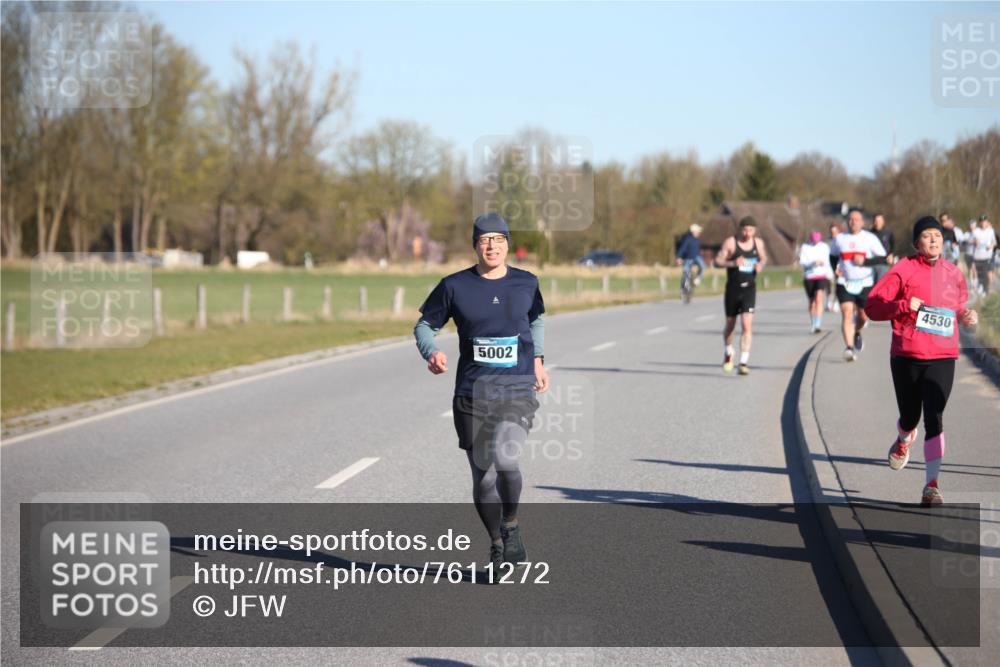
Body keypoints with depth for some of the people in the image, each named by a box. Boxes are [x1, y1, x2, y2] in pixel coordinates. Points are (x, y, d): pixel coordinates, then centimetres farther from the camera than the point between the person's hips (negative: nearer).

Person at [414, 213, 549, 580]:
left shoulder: (526, 283, 5)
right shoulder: (455, 286, 0)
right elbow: (425, 325, 7)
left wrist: (538, 359, 17)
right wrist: (431, 353, -12)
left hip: (518, 390, -1)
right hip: (472, 394, 1)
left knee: (505, 458, -25)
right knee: (483, 477, 5)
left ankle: (511, 524, 1)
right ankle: (496, 543, 28)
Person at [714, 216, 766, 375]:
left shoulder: (758, 243, 3)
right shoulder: (730, 243, -7)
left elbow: (764, 258, 20)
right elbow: (717, 261, -7)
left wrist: (761, 265, -4)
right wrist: (733, 263, -25)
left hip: (749, 289, 1)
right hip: (732, 288, -1)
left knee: (747, 325, -14)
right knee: (730, 325, 13)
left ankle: (744, 363, -15)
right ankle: (728, 353, 43)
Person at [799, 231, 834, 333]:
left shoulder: (824, 247, 8)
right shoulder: (805, 247, 0)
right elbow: (802, 262, -11)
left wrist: (830, 274, 22)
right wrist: (813, 263, -24)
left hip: (822, 276, 0)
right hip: (809, 277, 0)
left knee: (819, 299, -19)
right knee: (812, 302, 8)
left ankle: (818, 324, -28)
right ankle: (814, 325, 23)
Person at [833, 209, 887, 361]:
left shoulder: (870, 238, -1)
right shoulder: (839, 239, 7)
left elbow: (883, 258, -4)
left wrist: (865, 261, -17)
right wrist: (835, 269, 3)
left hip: (865, 283, 0)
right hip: (845, 283, 0)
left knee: (863, 316, 9)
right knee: (847, 313, -16)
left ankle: (857, 333, 45)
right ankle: (849, 348, -21)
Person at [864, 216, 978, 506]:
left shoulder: (953, 273, 8)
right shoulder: (904, 270, -3)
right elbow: (872, 306, -4)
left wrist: (966, 316, 2)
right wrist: (904, 305, -19)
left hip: (942, 358, 1)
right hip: (907, 356, -1)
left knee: (934, 419, -12)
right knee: (910, 416, 11)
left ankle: (931, 485, -12)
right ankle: (903, 441, 50)